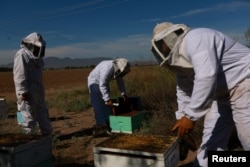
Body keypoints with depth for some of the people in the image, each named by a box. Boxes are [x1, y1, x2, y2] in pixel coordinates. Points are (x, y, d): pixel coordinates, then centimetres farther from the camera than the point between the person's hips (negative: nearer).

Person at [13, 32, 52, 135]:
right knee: (29, 116, -3)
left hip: (37, 91, 9)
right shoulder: (22, 54, -11)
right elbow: (19, 75, -18)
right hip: (28, 92, -9)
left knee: (42, 113, 16)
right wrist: (23, 92, -22)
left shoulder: (35, 56, 16)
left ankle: (47, 135, 27)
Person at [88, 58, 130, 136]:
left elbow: (120, 81, 6)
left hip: (104, 82, 8)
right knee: (99, 107, -11)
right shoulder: (107, 68, -35)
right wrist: (107, 99, -35)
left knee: (107, 106, 5)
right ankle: (99, 128, -6)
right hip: (95, 82, -8)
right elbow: (102, 85, -34)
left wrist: (124, 94, 2)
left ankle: (107, 126, 11)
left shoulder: (118, 68, -10)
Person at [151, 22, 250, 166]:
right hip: (223, 94, 10)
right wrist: (182, 117, 13)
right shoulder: (179, 56, 8)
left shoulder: (194, 40, -23)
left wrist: (191, 116, -31)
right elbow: (184, 89, 15)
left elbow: (207, 77, -35)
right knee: (211, 140, 11)